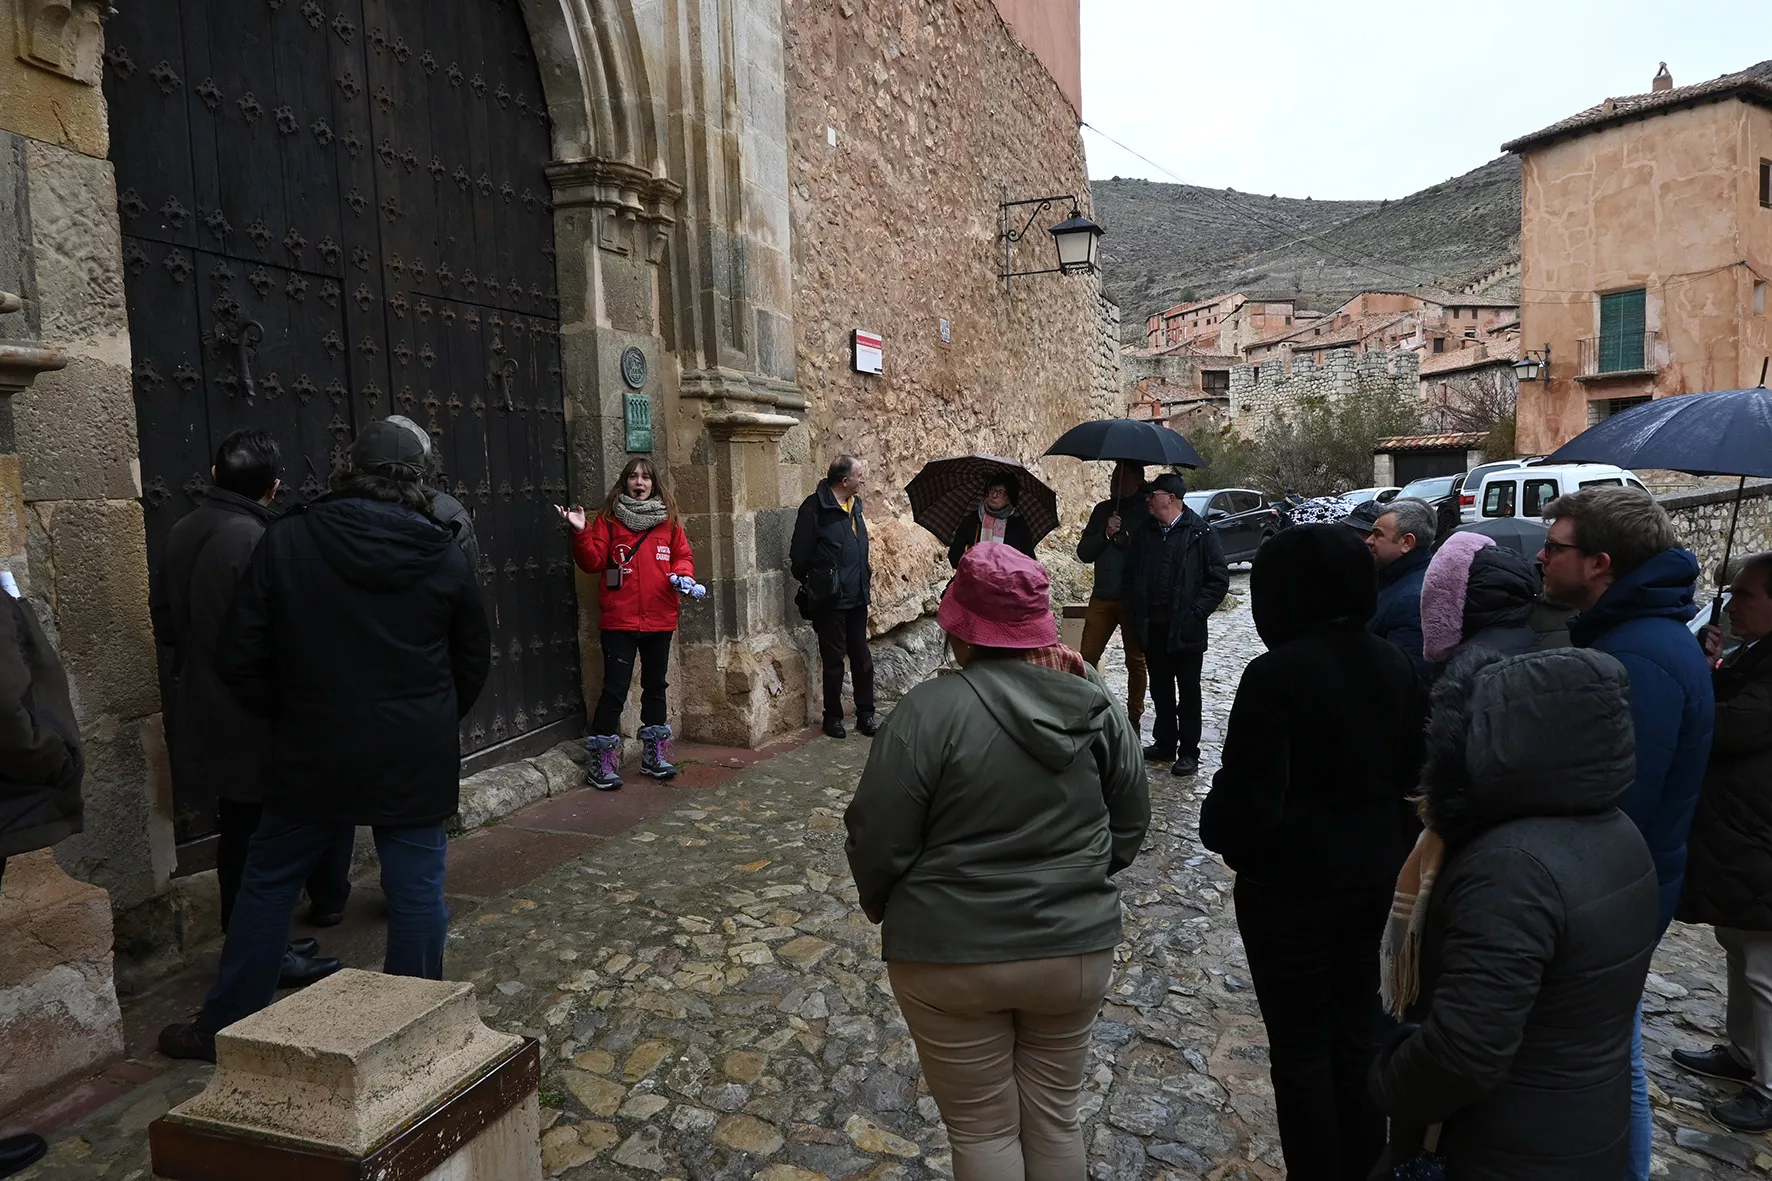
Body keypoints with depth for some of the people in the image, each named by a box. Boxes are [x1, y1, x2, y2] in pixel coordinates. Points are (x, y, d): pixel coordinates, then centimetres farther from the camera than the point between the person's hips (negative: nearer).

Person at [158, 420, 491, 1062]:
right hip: (417, 762, 0)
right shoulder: (442, 554, -4)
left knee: (268, 883, 17)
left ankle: (225, 1026, 30)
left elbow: (239, 659, -4)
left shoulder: (287, 540, -6)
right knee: (416, 890, 8)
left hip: (314, 754, 0)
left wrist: (286, 715, 12)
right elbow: (474, 660, 6)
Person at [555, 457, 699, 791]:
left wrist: (683, 575, -8)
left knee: (655, 685, 15)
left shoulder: (669, 520, 8)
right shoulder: (609, 519, 0)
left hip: (660, 620, 4)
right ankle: (601, 764, 6)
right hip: (619, 620, -4)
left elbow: (683, 555, 12)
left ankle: (653, 757, 28)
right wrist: (580, 532, -19)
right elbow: (593, 562, -5)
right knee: (615, 688, -5)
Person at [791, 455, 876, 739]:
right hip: (830, 598, -7)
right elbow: (800, 555, -14)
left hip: (857, 596, 7)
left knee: (862, 658, 11)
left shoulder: (854, 504, 10)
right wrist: (810, 584, -4)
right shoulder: (815, 508, -15)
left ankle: (865, 713, 22)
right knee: (833, 659, 4)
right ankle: (832, 716, 18)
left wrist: (865, 577, 16)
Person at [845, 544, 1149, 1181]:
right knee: (1055, 1118, 22)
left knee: (983, 1130, 15)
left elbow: (878, 841, -15)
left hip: (953, 955, -4)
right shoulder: (1093, 704, -6)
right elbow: (1131, 822, 5)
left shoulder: (929, 710, -20)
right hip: (1076, 948, 4)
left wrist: (880, 905, 6)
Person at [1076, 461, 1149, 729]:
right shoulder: (1103, 510, 10)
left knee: (1136, 661, 8)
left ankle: (1134, 717, 18)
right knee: (1087, 657, -1)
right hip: (1103, 597, 4)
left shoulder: (1147, 512, -3)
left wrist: (1125, 538, -19)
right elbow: (1083, 553, 5)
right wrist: (1105, 534, -11)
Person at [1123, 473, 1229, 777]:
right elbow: (1130, 575, 16)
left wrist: (1196, 612, -13)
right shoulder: (1145, 533, 10)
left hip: (1185, 628, -5)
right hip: (1152, 626, 5)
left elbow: (1219, 579, -6)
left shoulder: (1202, 533, -6)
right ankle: (1164, 743, 27)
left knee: (1188, 691, 5)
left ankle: (1189, 752, 13)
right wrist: (1134, 610, 3)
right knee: (1160, 689, 14)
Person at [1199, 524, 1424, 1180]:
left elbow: (1247, 800, -23)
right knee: (1357, 1025, 22)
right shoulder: (1393, 664, -1)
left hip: (1290, 886, -7)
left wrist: (1221, 831, -3)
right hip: (1373, 873, 7)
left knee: (1300, 1043, 9)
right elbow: (1410, 769, 10)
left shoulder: (1276, 675, -24)